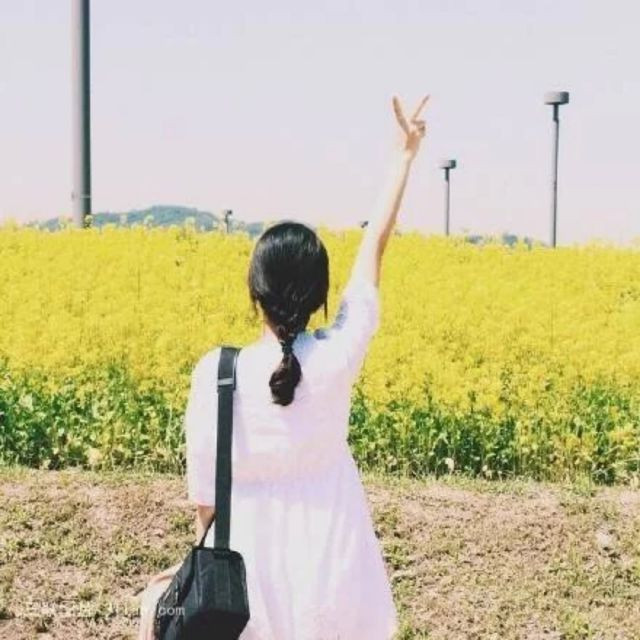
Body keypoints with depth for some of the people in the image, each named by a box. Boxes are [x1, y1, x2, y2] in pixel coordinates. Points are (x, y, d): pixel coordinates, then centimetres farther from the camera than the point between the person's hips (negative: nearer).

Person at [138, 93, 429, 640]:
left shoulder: (216, 373, -17)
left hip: (252, 579, -2)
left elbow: (204, 492, -9)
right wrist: (406, 154, 10)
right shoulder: (339, 357, -13)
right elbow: (374, 247, -1)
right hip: (333, 575, 2)